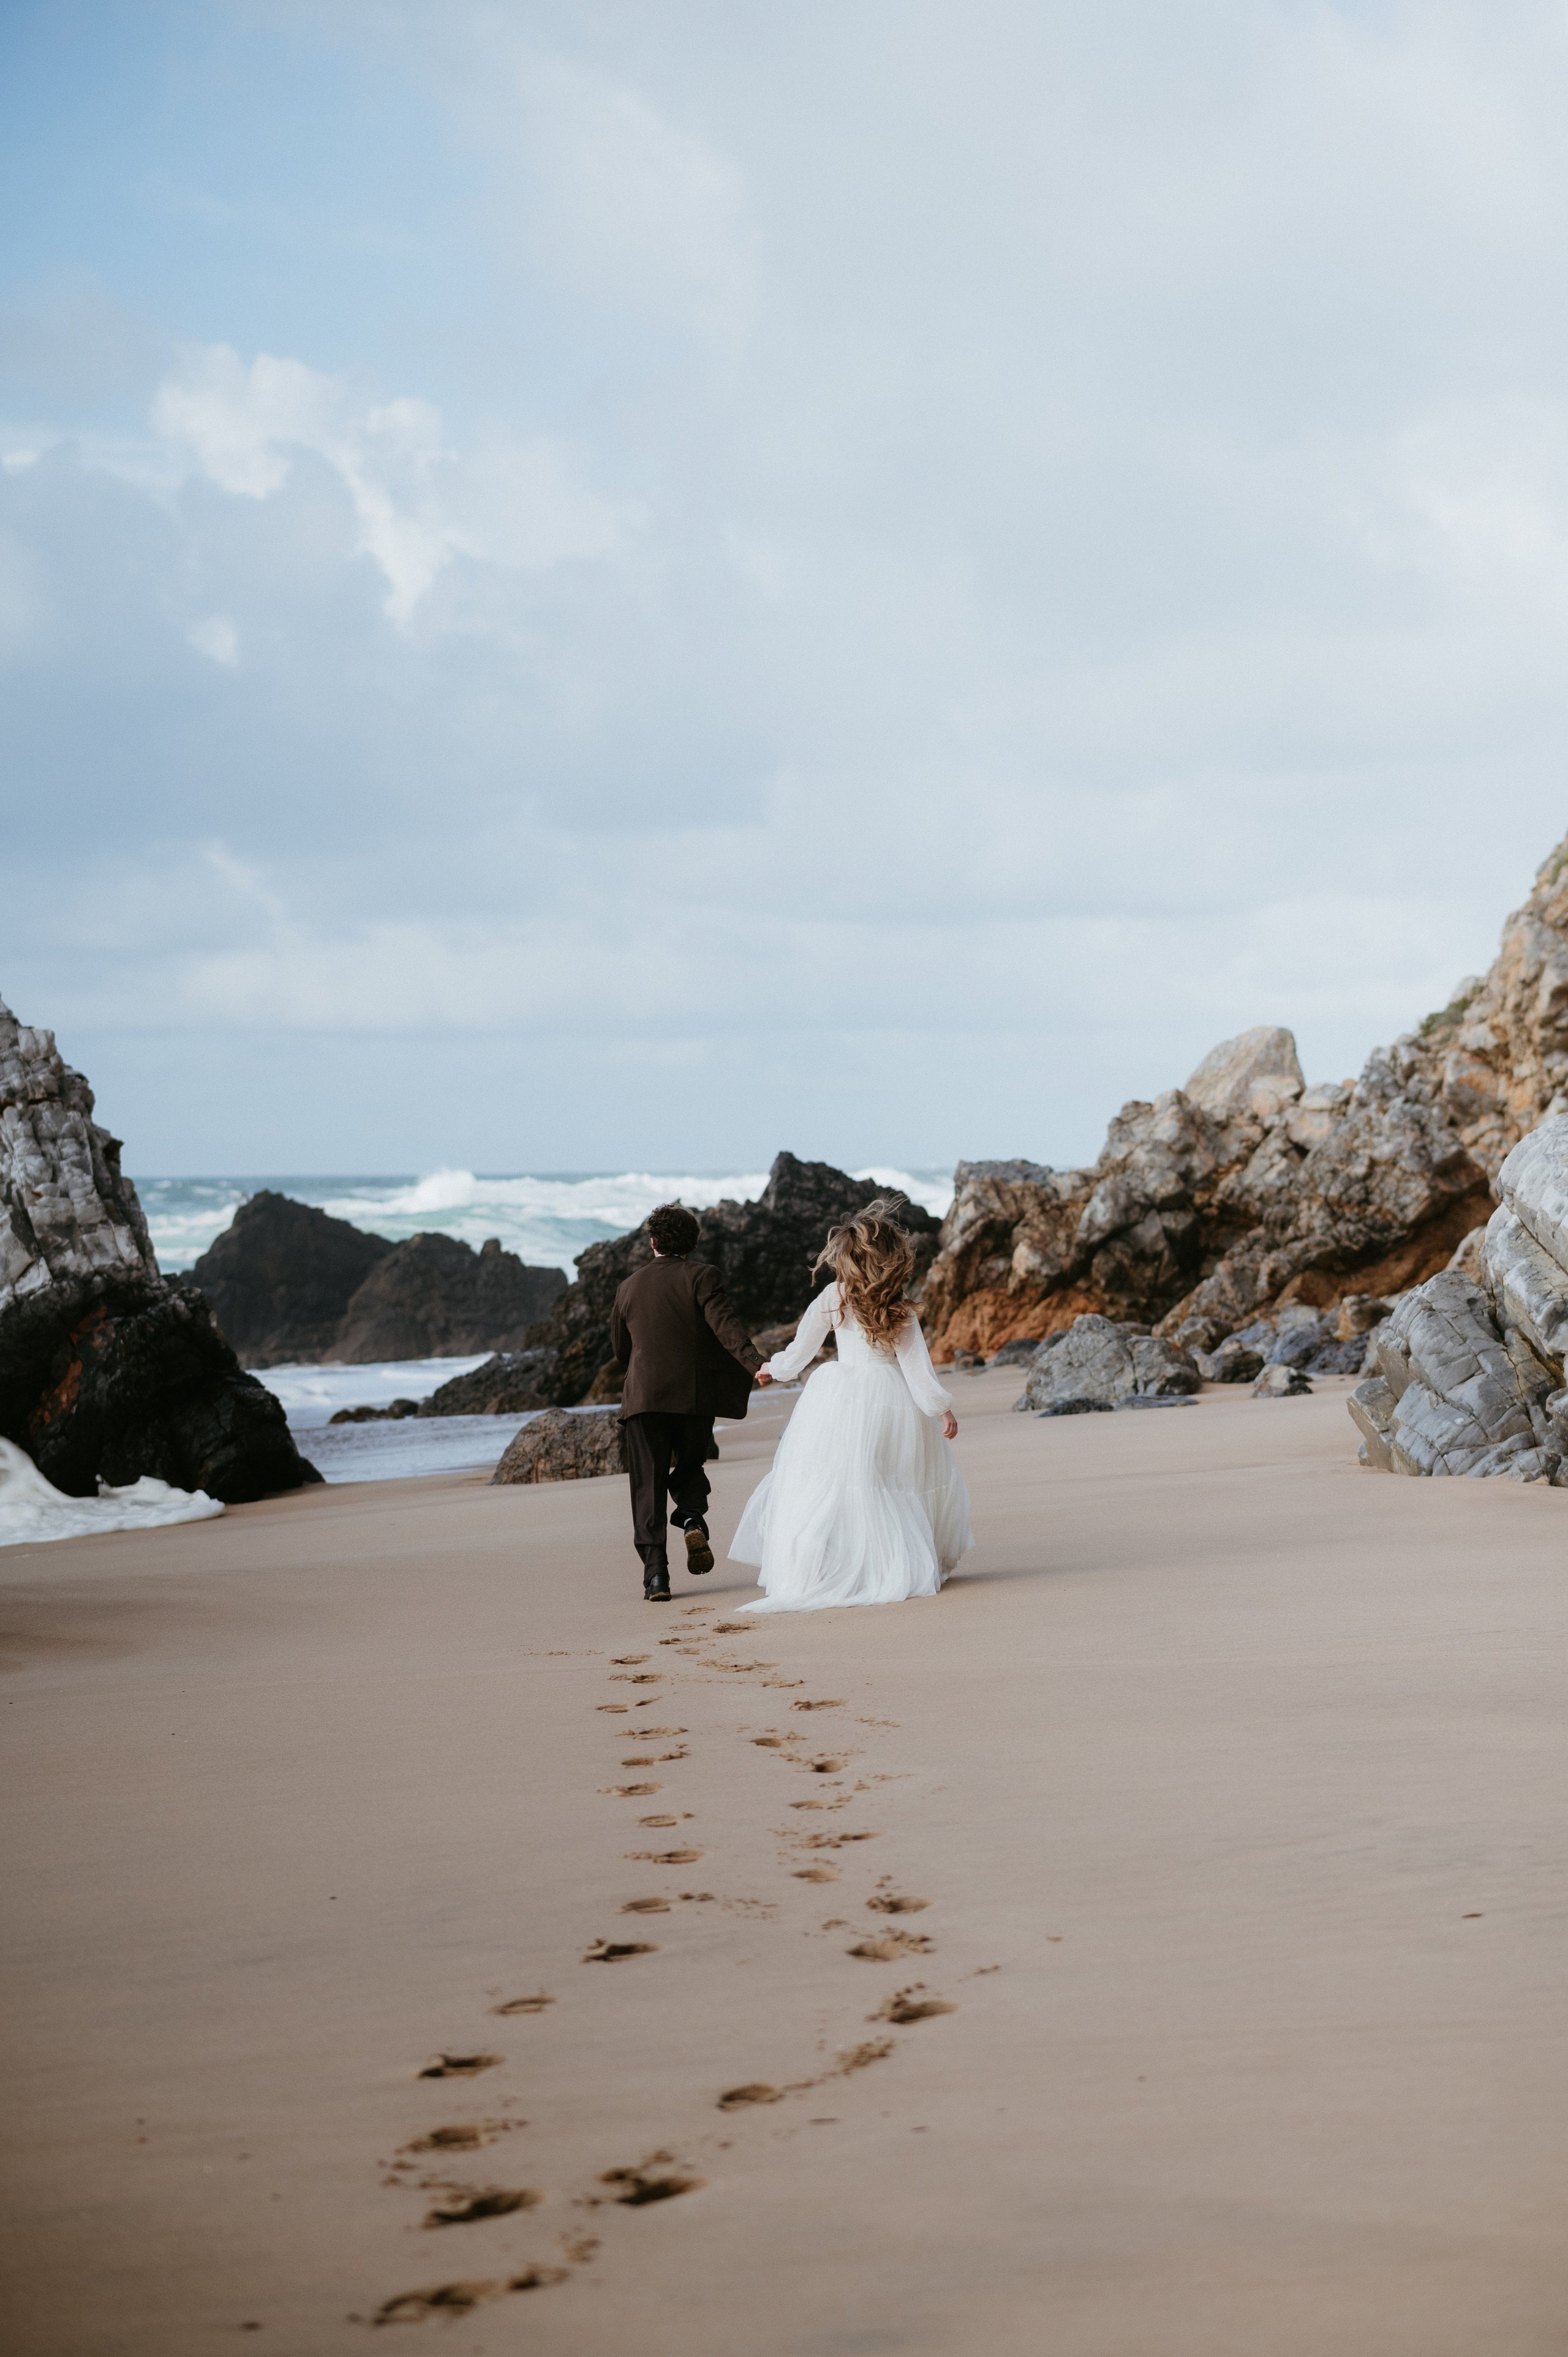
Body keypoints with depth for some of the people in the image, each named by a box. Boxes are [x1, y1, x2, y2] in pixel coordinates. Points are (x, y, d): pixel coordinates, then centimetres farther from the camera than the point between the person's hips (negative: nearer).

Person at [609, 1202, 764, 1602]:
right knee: (690, 1466, 20)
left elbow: (620, 1351, 20)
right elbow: (724, 1323, -17)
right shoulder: (701, 1276, 0)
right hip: (695, 1395, -1)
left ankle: (655, 1573, -8)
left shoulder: (630, 1286, 12)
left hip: (643, 1398, 1)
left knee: (648, 1485, 3)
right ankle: (693, 1520, -11)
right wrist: (755, 1363, -26)